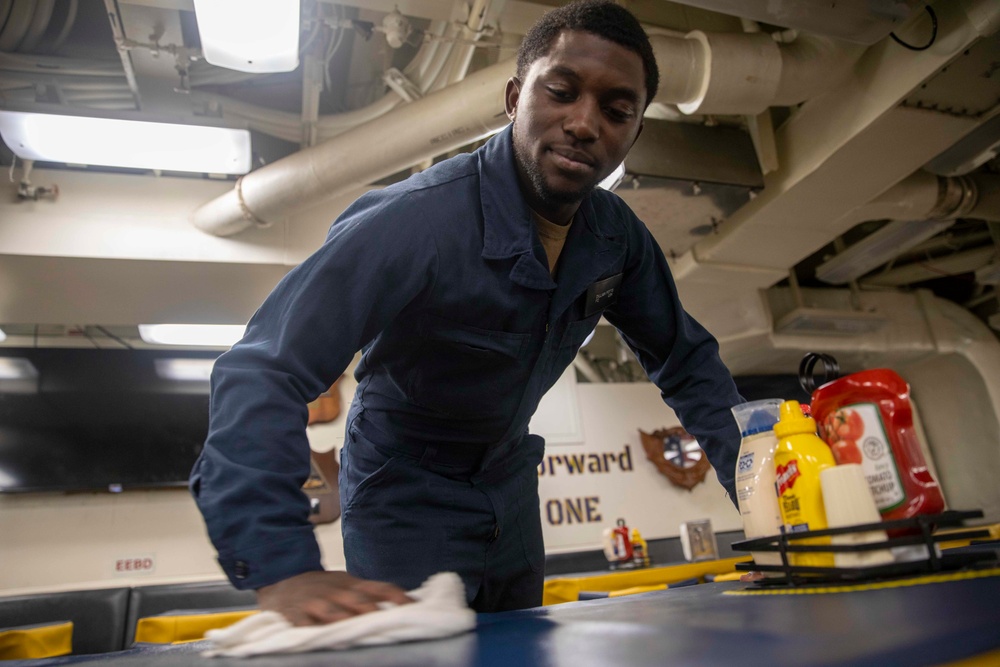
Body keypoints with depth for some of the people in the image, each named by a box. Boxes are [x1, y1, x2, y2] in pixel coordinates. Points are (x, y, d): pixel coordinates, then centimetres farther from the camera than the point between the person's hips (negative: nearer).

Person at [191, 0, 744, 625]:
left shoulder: (617, 234, -11)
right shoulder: (412, 220, -31)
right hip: (407, 499, -6)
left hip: (509, 490, 6)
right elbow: (262, 373, -36)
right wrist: (283, 570, -47)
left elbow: (686, 358, 2)